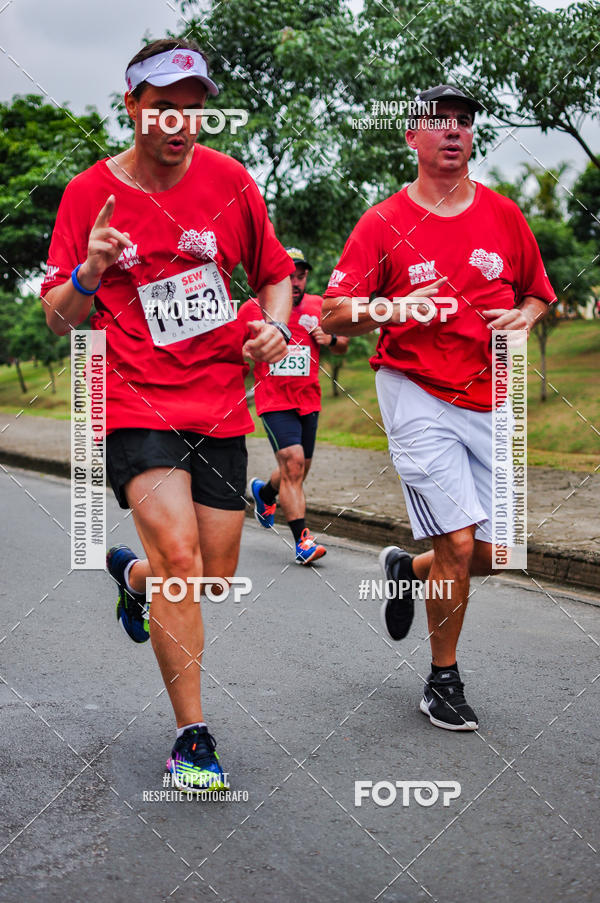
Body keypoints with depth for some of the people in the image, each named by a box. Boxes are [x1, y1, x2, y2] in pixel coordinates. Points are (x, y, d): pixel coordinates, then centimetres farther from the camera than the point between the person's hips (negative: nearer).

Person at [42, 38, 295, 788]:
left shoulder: (229, 180, 4)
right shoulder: (88, 193, -2)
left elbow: (274, 273, 16)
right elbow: (57, 318, -1)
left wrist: (275, 326, -6)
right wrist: (88, 275, -22)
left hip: (220, 404, 4)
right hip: (136, 403, -3)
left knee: (215, 580, 7)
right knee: (180, 556, -21)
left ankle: (133, 574, 44)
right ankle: (191, 737, -7)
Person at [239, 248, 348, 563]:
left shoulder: (318, 307, 6)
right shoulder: (253, 309, -3)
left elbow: (343, 346, 17)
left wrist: (330, 339, -4)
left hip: (309, 401, 5)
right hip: (274, 402, -4)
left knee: (298, 472, 14)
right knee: (293, 462, -20)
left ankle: (263, 492, 48)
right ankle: (303, 540, -18)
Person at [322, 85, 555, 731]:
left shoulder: (503, 215, 8)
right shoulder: (384, 224, -3)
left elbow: (538, 291, 20)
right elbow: (333, 316, -5)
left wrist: (524, 316, -3)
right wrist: (392, 310, -24)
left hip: (489, 400, 4)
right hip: (417, 396, -4)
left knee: (494, 551, 2)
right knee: (458, 543, -11)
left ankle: (408, 570, 35)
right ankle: (443, 681, 10)